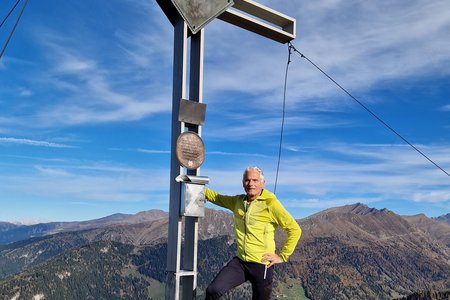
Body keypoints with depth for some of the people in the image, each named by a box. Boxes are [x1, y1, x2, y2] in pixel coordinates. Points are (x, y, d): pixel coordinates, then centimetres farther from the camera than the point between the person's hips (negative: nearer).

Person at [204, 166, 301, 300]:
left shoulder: (270, 203, -12)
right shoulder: (237, 201, 4)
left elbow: (295, 229, -10)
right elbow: (216, 197, 19)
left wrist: (282, 256, -8)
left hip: (262, 265, -4)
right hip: (239, 262, 4)